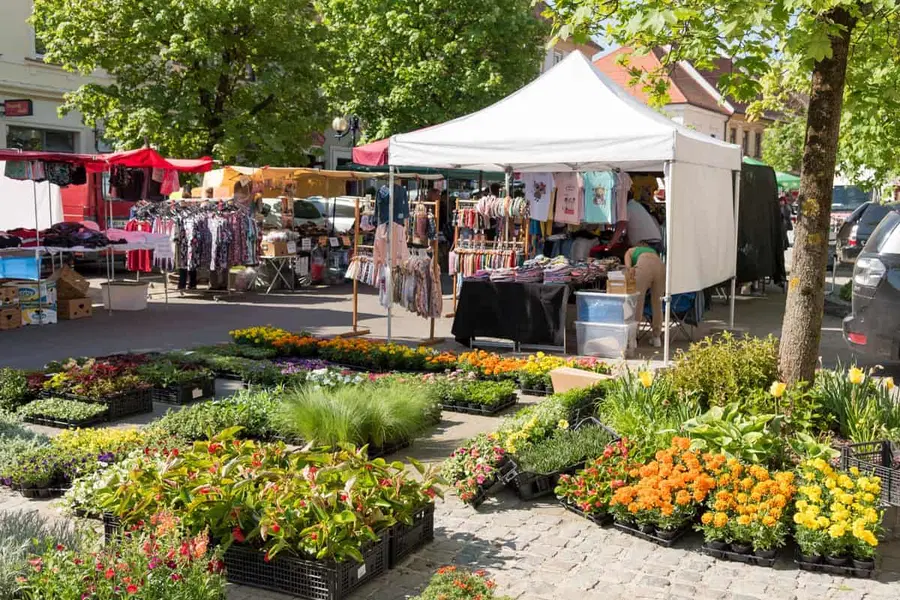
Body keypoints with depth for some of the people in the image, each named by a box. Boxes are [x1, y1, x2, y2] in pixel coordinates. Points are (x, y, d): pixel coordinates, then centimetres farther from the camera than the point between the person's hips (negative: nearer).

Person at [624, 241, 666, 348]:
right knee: (657, 304, 14)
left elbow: (628, 267, 14)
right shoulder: (653, 251, 43)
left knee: (637, 303, 0)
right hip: (661, 265, 3)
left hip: (644, 266, -3)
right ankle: (656, 337, 20)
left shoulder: (631, 251, 34)